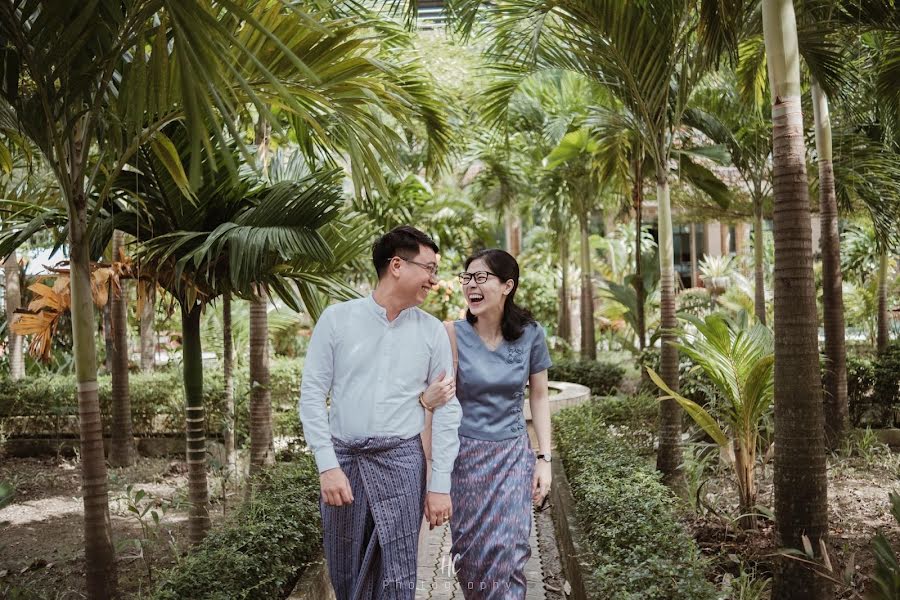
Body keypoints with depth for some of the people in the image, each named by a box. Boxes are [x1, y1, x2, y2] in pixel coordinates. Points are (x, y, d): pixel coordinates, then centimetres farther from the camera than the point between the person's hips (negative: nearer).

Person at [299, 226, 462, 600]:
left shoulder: (432, 331, 3)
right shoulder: (336, 319, -1)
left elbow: (448, 408, 3)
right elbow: (312, 393, -2)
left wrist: (440, 484, -1)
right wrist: (327, 465, -10)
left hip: (401, 461, 0)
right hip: (342, 459, 0)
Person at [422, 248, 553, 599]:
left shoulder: (530, 334, -4)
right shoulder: (452, 335, -8)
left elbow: (539, 396, 5)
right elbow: (436, 398, -3)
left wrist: (544, 459, 2)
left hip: (513, 455, 1)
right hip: (466, 455, 0)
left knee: (508, 552, -5)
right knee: (471, 553, 6)